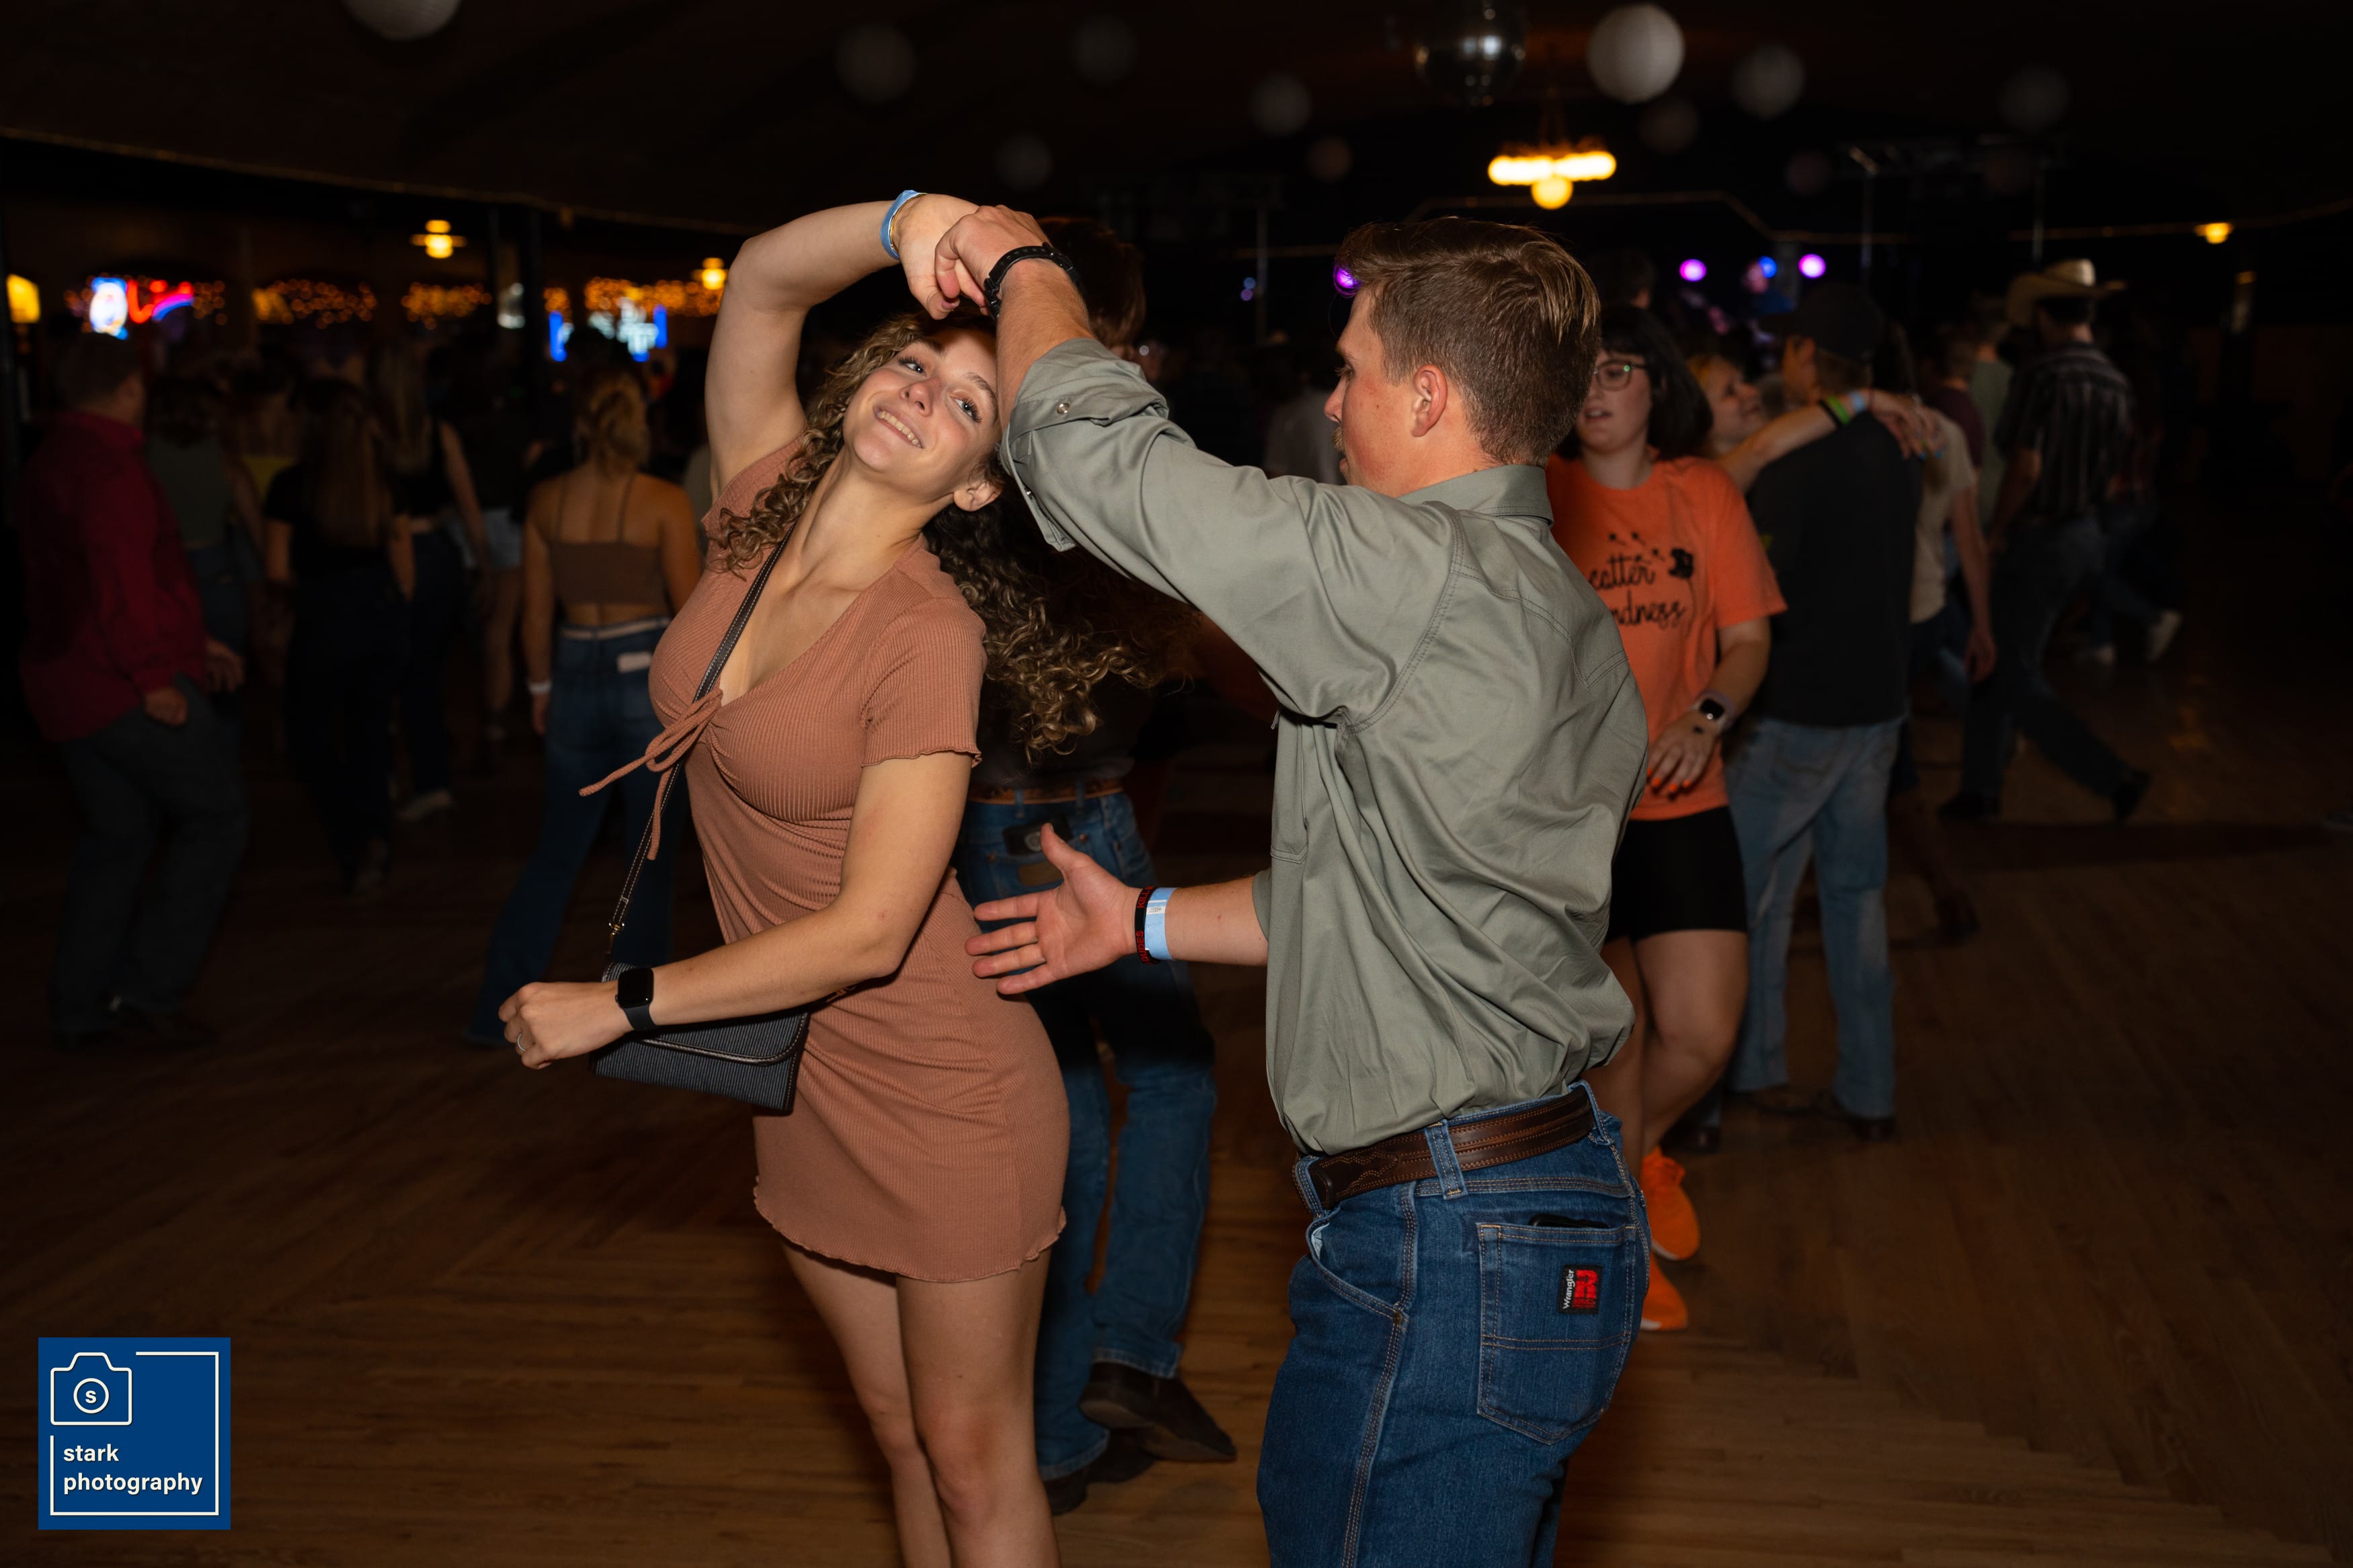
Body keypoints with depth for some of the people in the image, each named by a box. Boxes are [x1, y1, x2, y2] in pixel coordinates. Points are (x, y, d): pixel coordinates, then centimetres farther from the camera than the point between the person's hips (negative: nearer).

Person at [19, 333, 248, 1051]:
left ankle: (78, 1009, 19)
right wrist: (155, 675, -20)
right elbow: (121, 581, -24)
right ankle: (150, 988, -1)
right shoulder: (110, 466, -15)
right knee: (214, 817, 2)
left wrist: (192, 643, 23)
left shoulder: (45, 464, 17)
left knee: (115, 837, 16)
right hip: (129, 689, -9)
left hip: (63, 687, 9)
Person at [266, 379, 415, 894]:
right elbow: (403, 555, 7)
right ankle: (374, 833, 6)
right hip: (385, 612, 4)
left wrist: (313, 589, 12)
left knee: (310, 734, 11)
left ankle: (352, 840, -2)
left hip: (325, 618, -4)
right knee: (371, 729, 16)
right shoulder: (383, 478, 1)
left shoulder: (292, 485, -10)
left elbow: (278, 570, -8)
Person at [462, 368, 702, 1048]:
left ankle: (496, 1008, 16)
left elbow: (537, 612, 7)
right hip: (650, 678, -4)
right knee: (650, 859, 9)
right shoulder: (664, 503, -10)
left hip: (576, 676, 4)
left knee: (556, 854, 15)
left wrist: (541, 687, 19)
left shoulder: (546, 500, 1)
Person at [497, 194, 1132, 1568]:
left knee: (976, 1456, 8)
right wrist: (910, 220, -28)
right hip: (804, 1087, 7)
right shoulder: (764, 509, -3)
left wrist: (616, 1006, -16)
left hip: (940, 1094, -7)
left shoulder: (927, 634, -22)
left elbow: (869, 932, -24)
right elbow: (763, 281, -9)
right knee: (902, 1434, 21)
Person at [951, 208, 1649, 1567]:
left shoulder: (1430, 577, -20)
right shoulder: (1556, 607, 12)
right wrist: (1146, 921, 22)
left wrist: (1026, 266, 1)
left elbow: (1096, 451, -18)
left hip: (1447, 1253, -10)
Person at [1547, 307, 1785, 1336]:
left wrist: (1707, 717, -15)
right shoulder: (1538, 495, -2)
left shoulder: (1704, 494, 5)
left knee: (1702, 1035, -5)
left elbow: (1748, 640, 5)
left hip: (1680, 799, 2)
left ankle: (1629, 1157, 30)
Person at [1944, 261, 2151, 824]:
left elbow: (2025, 466, -25)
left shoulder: (2042, 376, -19)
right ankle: (1980, 788, 26)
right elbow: (2114, 468, 13)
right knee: (1998, 663, 19)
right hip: (2087, 535, 8)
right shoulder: (2117, 384, 5)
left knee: (2018, 680, 1)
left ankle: (2113, 777, -3)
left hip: (2039, 540, -8)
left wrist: (1997, 532, -13)